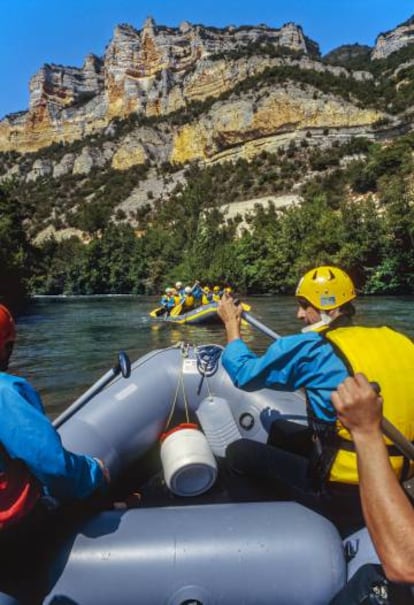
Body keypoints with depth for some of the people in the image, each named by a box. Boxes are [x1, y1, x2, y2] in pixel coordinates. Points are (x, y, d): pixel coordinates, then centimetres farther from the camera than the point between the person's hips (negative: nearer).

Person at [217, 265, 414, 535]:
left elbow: (244, 374, -7)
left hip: (342, 494, -7)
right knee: (280, 429, 23)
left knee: (239, 451, 5)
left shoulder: (312, 348, -16)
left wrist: (231, 323, 9)